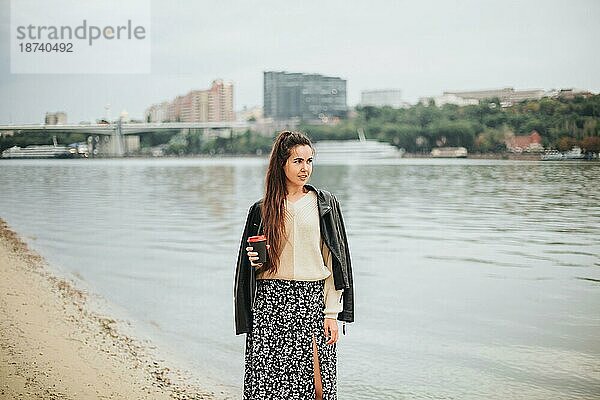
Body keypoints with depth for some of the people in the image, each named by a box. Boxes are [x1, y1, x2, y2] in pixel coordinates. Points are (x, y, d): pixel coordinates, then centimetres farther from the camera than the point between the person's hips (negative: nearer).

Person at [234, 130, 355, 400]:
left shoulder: (324, 203, 4)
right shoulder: (262, 209, 8)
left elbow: (332, 261, 2)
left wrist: (332, 313, -4)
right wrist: (254, 260, -5)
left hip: (311, 300, -1)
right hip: (270, 301, 1)